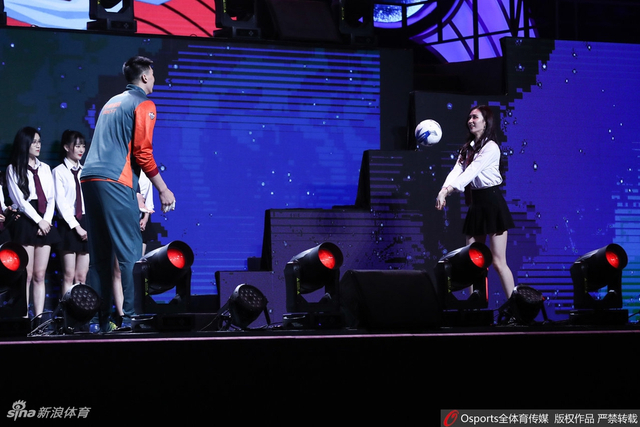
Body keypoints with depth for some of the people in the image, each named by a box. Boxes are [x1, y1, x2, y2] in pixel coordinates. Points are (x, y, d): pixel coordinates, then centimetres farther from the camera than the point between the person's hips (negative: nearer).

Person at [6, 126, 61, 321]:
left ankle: (39, 318, -2)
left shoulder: (45, 168, 18)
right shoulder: (13, 169, 4)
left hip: (45, 224, 4)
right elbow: (19, 199, -4)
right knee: (27, 275, -9)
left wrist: (47, 220, -4)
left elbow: (51, 198, 12)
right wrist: (38, 221, -10)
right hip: (26, 224, -4)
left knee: (40, 275, 1)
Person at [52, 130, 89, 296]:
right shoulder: (59, 171, 1)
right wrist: (76, 226, -12)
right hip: (69, 224, -4)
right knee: (69, 276, -5)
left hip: (87, 223, 4)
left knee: (81, 277, 3)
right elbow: (61, 202, -6)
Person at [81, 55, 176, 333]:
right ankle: (132, 315, -15)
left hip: (90, 179, 8)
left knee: (99, 254, 9)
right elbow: (142, 152, -9)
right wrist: (163, 190, -3)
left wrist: (134, 192, 30)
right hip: (115, 182, -8)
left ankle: (98, 319, 8)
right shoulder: (143, 104, 1)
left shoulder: (112, 103, 25)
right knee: (130, 250, -9)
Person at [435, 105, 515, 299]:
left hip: (492, 202, -8)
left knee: (498, 261, -8)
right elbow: (456, 171, -1)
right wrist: (443, 190, -20)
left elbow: (471, 172, -22)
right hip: (475, 203, 8)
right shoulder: (468, 148, 14)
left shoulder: (490, 147, -10)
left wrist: (448, 190, -34)